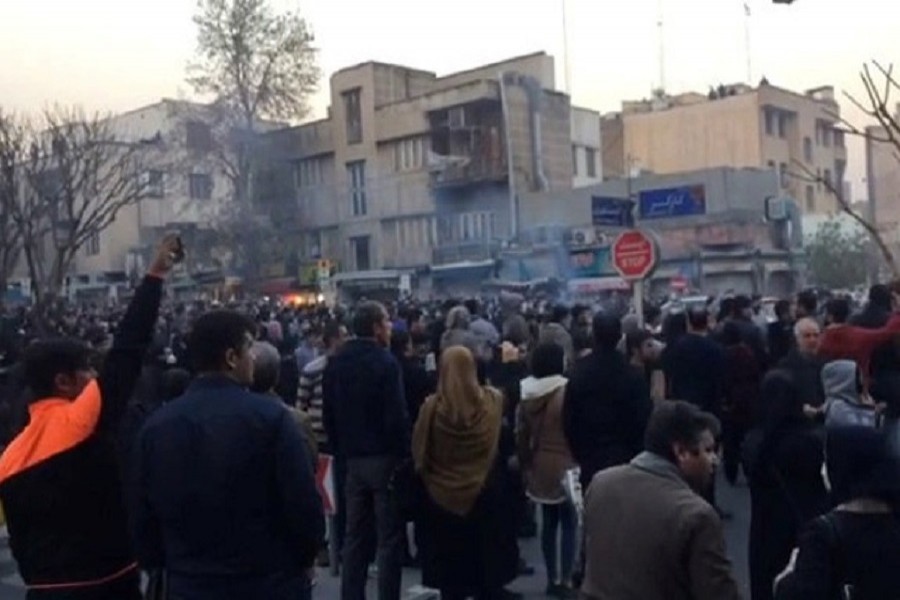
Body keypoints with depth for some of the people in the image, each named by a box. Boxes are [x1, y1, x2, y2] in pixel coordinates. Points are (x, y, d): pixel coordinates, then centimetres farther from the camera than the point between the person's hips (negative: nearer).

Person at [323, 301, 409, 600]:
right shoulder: (385, 361, -14)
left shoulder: (335, 362, 8)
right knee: (390, 537, 2)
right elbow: (396, 415, -18)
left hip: (352, 457, 6)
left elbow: (328, 413, 12)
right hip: (384, 456, -6)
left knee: (354, 535, 13)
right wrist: (405, 453, -10)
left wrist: (340, 450, 18)